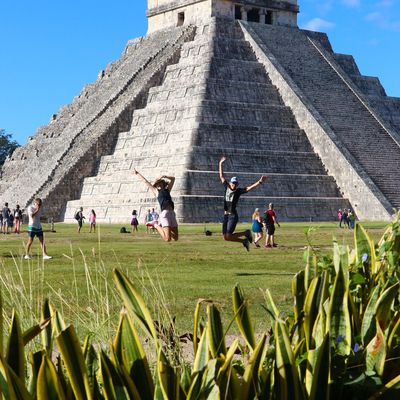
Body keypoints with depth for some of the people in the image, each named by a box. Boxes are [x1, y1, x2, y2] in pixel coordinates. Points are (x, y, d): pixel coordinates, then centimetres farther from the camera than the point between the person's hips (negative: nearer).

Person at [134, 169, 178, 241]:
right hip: (165, 213, -5)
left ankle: (160, 225, 25)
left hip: (172, 213, 5)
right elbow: (146, 181, 20)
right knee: (167, 239, -14)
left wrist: (164, 177, 16)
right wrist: (137, 174, 27)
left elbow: (173, 179, 30)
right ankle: (157, 226, 11)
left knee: (175, 238, 5)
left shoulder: (167, 190, 23)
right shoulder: (156, 191, 12)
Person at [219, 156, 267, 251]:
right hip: (226, 215, 5)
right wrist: (221, 164, 14)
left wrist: (260, 182, -26)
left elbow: (250, 188, -13)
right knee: (225, 237, 3)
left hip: (233, 216, -5)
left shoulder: (239, 191, -3)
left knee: (228, 236, -12)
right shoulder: (227, 187, 7)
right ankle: (244, 240, 23)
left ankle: (246, 233, 11)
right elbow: (221, 176, 14)